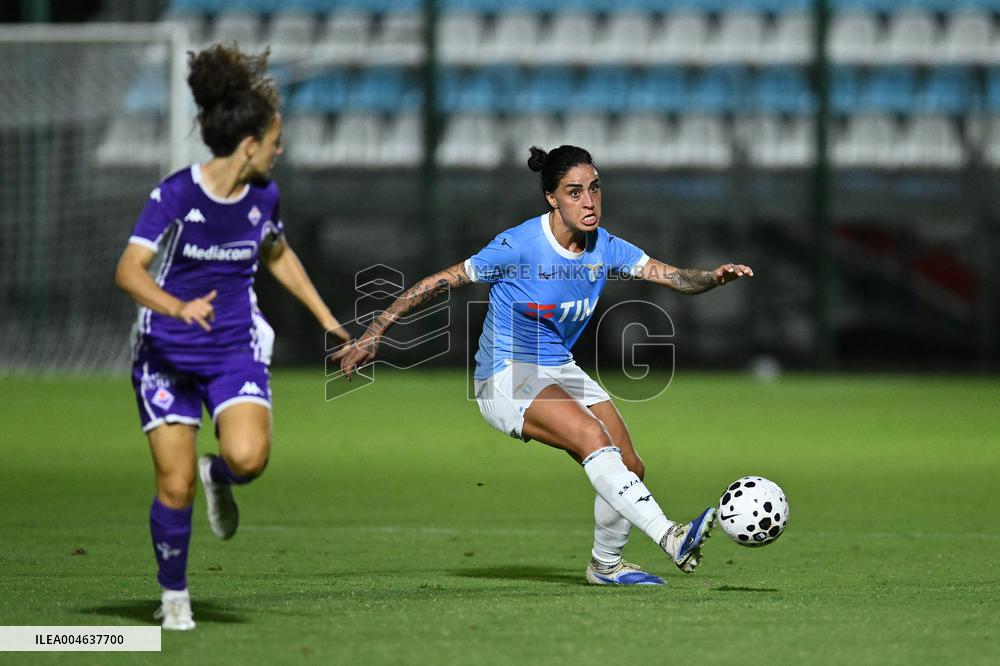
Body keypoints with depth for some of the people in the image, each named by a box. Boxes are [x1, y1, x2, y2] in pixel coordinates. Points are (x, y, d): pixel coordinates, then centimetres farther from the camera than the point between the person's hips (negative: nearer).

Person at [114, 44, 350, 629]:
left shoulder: (263, 196, -1)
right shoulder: (175, 196, -16)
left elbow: (278, 255, 20)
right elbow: (129, 271, -23)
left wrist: (328, 321, 21)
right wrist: (178, 307, -41)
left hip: (236, 349, 3)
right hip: (168, 353, -3)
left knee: (249, 457, -24)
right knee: (175, 485, -7)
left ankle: (219, 477, 14)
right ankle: (174, 595, 17)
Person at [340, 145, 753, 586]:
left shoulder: (603, 247, -3)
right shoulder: (520, 246, -20)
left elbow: (670, 276, -5)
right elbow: (441, 282, -14)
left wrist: (713, 277, -27)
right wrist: (374, 333, -14)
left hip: (559, 370, 7)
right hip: (506, 377, -7)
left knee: (629, 467, -1)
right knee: (593, 437, -30)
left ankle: (606, 563, 24)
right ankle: (672, 539, -41)